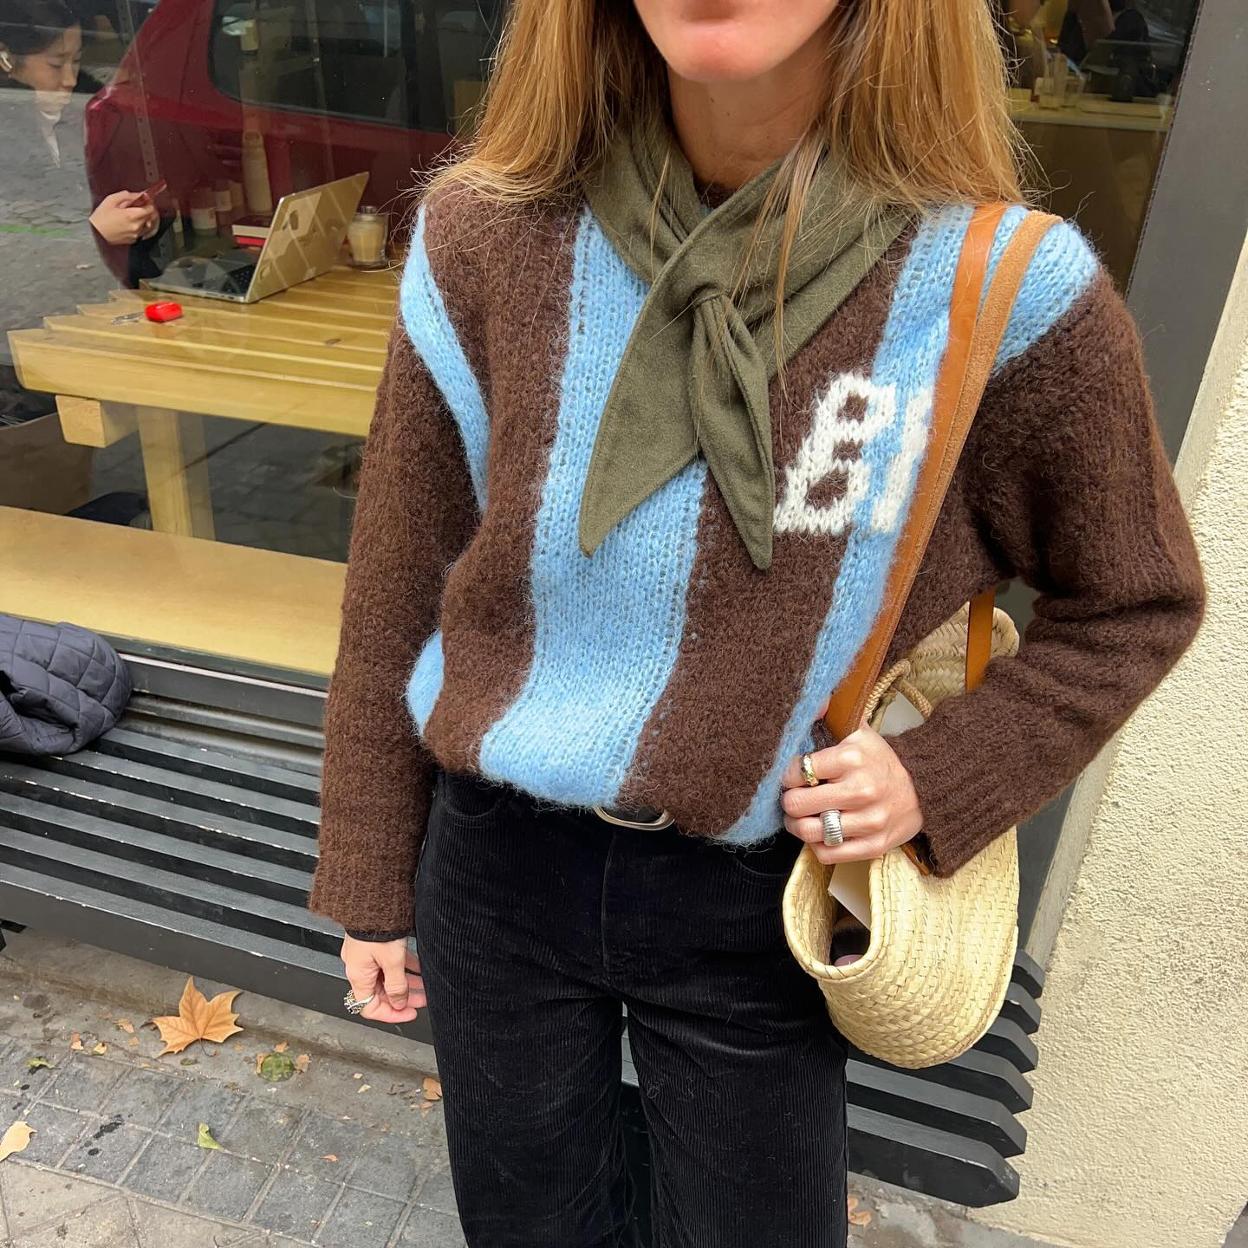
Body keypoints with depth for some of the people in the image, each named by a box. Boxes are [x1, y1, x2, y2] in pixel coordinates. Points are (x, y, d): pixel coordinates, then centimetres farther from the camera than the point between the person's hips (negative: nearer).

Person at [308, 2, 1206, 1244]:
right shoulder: (489, 238, -12)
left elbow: (1134, 602, 1)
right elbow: (397, 592, -3)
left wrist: (942, 775, -14)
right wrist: (371, 883, 5)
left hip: (762, 910, -1)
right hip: (497, 865, 2)